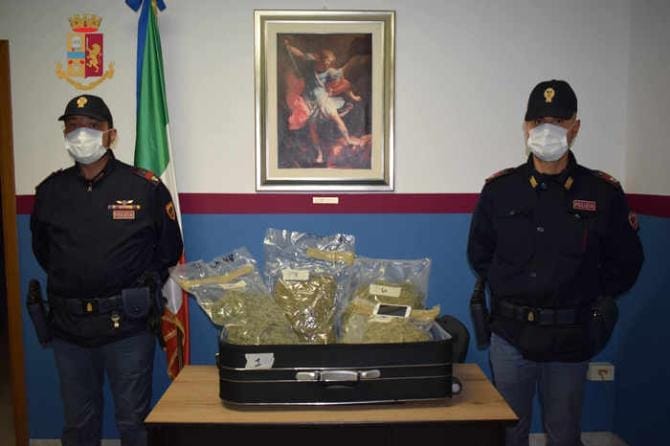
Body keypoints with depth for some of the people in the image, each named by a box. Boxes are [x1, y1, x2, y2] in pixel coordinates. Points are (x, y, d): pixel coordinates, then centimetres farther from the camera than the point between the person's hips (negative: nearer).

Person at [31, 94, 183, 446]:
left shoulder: (145, 188, -6)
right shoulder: (50, 191, 4)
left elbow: (169, 249, 4)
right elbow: (41, 249, 18)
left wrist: (140, 288, 2)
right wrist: (71, 284, 11)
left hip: (127, 324, -3)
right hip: (68, 327, 3)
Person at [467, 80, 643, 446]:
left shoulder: (603, 192, -3)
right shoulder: (499, 189, -2)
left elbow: (626, 262, 6)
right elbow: (479, 253, 9)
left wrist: (591, 299, 3)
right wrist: (507, 292, 3)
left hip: (571, 337, 0)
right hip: (510, 333, 0)